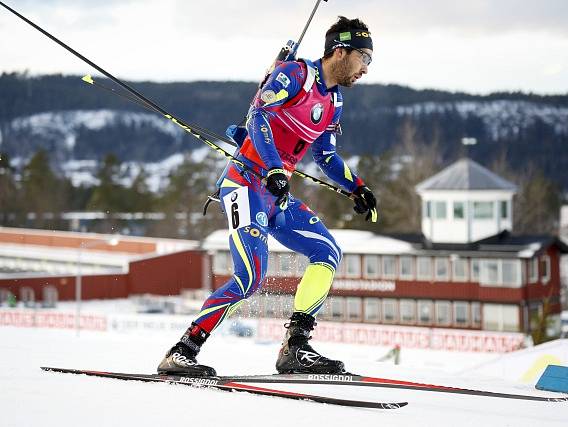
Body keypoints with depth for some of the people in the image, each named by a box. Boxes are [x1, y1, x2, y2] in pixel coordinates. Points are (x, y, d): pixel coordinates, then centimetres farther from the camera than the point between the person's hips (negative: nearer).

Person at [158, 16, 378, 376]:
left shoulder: (334, 102, 16)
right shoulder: (295, 74, -8)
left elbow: (326, 156, 28)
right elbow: (257, 117, -20)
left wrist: (357, 188, 18)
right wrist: (274, 170, -32)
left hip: (278, 195, 9)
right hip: (246, 182, -9)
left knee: (328, 254, 0)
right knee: (251, 277, -21)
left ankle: (296, 348, -2)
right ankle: (182, 353, -16)